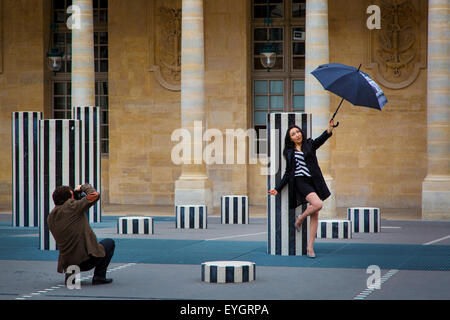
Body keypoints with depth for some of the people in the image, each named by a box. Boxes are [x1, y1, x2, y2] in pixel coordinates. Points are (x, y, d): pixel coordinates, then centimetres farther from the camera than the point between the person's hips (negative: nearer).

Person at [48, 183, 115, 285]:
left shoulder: (50, 217, 8)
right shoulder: (72, 207, -13)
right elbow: (94, 195, -14)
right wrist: (83, 187, 6)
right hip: (87, 259, -7)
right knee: (110, 243, 21)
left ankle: (70, 274, 15)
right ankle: (99, 276, 8)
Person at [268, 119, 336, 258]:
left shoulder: (310, 144, 10)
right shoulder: (289, 152, 9)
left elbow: (321, 139, -10)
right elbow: (288, 173, 12)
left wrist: (329, 129, -31)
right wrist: (277, 188, 6)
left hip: (314, 181, 3)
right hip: (300, 182, -3)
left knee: (315, 215, 1)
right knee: (318, 204, -26)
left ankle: (310, 247, 6)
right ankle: (300, 219, 3)